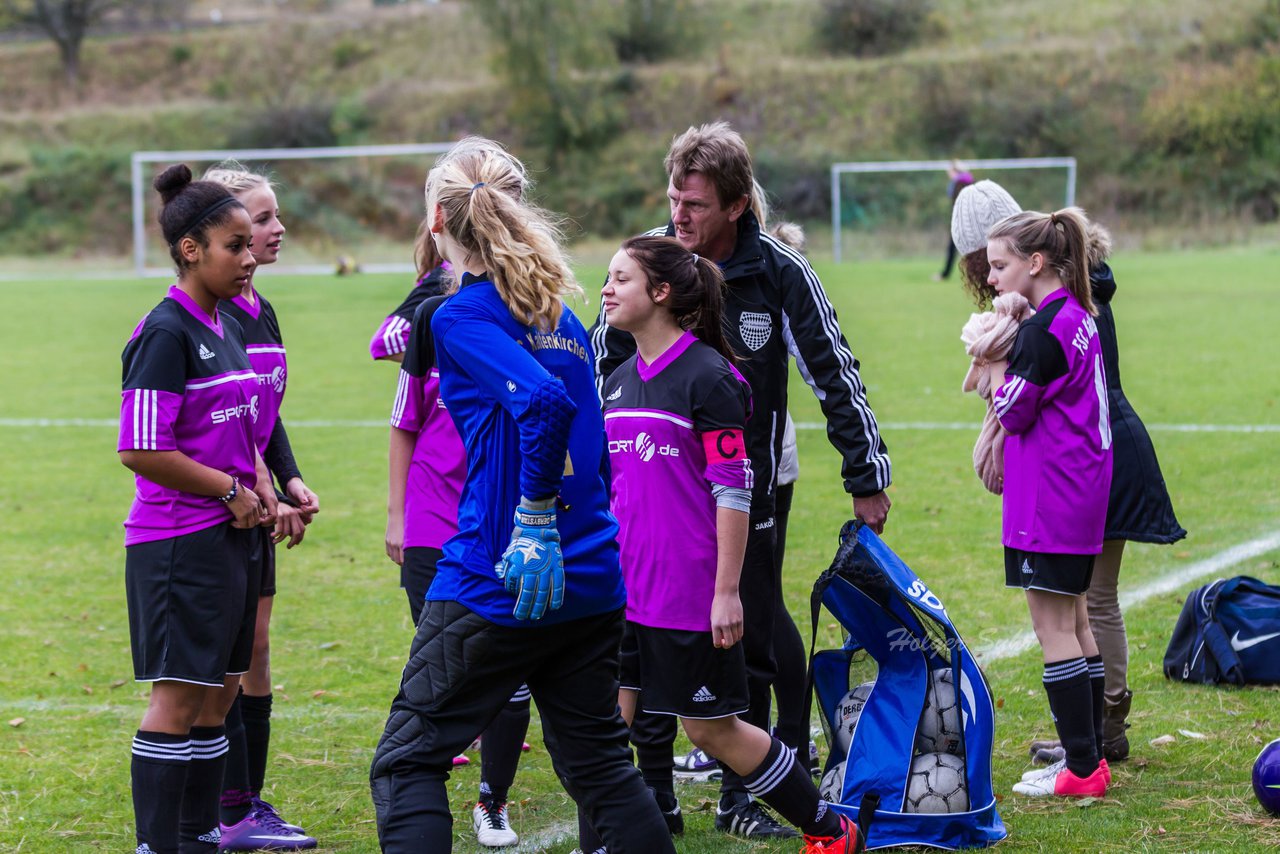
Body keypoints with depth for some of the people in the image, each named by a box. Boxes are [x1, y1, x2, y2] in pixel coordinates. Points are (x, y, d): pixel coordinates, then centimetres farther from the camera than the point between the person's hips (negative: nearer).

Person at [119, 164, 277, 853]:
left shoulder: (227, 326, 13)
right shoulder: (166, 333, -14)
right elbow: (141, 451, -20)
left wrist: (261, 489, 8)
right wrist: (231, 492, -13)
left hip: (232, 538, 9)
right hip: (180, 543, -9)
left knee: (219, 694, 13)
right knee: (177, 698, -6)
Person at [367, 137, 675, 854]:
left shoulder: (461, 316, -10)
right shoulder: (562, 316, 13)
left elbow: (545, 403, -26)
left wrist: (534, 523, -21)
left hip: (493, 581, -7)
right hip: (592, 581, 7)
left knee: (408, 761, 1)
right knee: (600, 762, 16)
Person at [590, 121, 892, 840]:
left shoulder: (781, 272, -10)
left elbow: (836, 375, -2)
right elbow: (602, 369, 5)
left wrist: (868, 477, 0)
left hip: (750, 490, 0)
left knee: (749, 645, 5)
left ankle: (739, 797, 16)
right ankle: (654, 794, 12)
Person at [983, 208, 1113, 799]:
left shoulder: (1044, 328, -18)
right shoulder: (1077, 317, 12)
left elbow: (1012, 411, -13)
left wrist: (994, 356, -2)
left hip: (1048, 505, -10)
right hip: (1082, 493, 10)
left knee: (1053, 628, -6)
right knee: (1074, 621, 16)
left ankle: (1082, 769, -5)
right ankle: (1088, 754, 21)